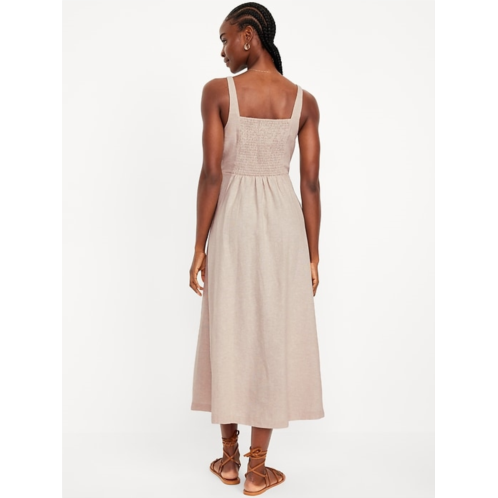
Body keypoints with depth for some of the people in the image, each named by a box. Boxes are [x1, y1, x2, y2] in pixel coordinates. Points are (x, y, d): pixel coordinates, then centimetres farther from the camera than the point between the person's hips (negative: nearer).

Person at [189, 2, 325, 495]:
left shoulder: (218, 91, -6)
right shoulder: (304, 101, 2)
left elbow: (211, 173, -10)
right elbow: (311, 183, -1)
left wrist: (200, 246, -2)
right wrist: (313, 255, 6)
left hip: (232, 222, -1)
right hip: (283, 223, 1)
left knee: (228, 335, 12)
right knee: (273, 338, 7)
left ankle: (229, 458, 24)